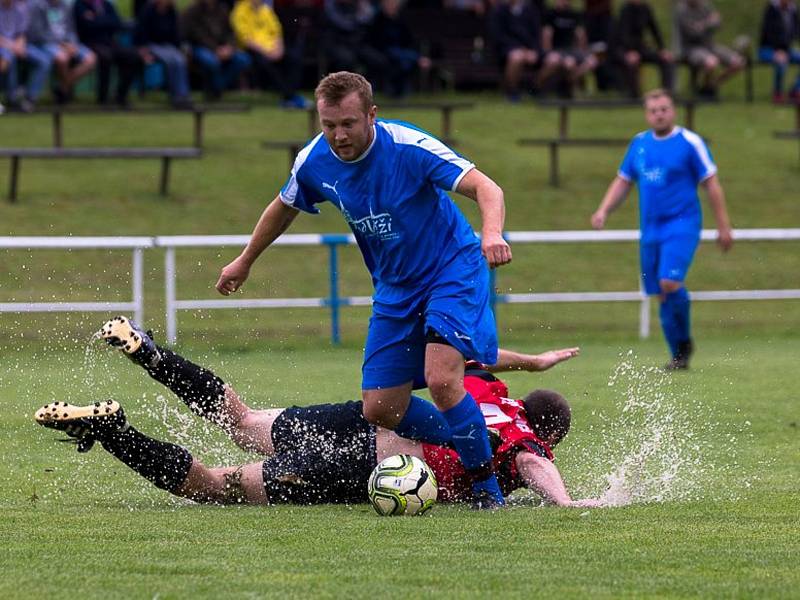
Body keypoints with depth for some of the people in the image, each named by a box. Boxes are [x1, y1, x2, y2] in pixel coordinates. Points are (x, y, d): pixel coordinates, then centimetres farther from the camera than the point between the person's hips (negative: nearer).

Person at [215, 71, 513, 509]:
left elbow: (486, 189, -29)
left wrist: (491, 232, -51)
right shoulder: (314, 162, -8)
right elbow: (284, 207, 15)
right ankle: (473, 446, 21)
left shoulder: (408, 148, -25)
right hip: (395, 288, 6)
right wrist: (244, 261, 28)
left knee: (441, 379, -27)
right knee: (381, 412, 0)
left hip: (452, 271, -6)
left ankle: (487, 486, -10)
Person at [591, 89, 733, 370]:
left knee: (669, 283, -23)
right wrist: (603, 211, 4)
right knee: (662, 293, 5)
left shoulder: (690, 142, -4)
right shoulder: (639, 144, 11)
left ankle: (684, 340, -1)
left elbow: (712, 185, -1)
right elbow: (622, 181, 19)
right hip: (651, 230, 5)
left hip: (682, 225, -5)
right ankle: (679, 354, 17)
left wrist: (723, 227, -2)